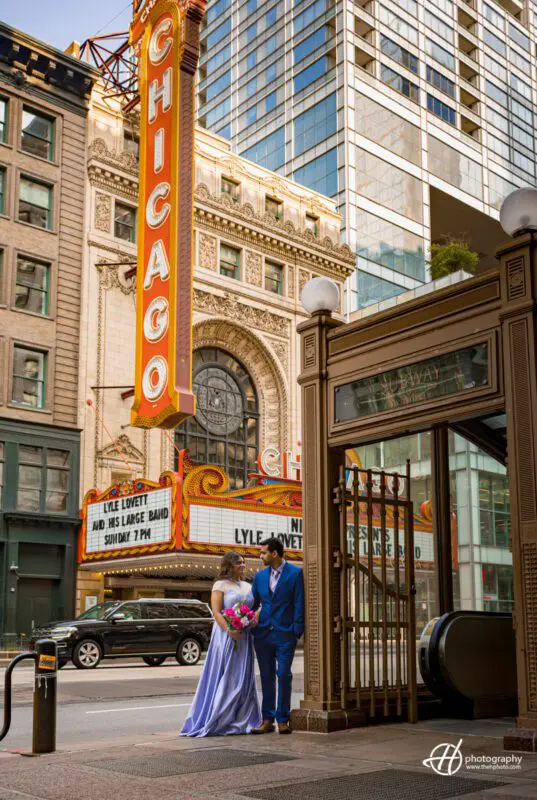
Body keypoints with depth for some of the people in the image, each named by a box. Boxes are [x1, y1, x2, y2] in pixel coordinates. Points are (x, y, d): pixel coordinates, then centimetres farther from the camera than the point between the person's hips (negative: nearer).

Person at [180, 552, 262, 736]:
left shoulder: (248, 586, 15)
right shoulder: (220, 585, -3)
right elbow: (216, 612, -11)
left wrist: (256, 617, -6)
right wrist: (229, 631, -24)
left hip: (244, 637, 6)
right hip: (225, 636, -6)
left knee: (243, 678, 7)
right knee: (224, 677, -5)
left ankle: (240, 720, 15)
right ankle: (217, 721, 2)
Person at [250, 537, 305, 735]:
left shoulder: (295, 573, -4)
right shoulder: (260, 576, 10)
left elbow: (299, 604, -6)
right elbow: (253, 604, 14)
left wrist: (297, 631, -11)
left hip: (285, 634, -4)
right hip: (263, 634, 5)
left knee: (283, 676, -1)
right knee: (266, 677, 9)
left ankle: (283, 720, 9)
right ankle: (267, 720, 15)